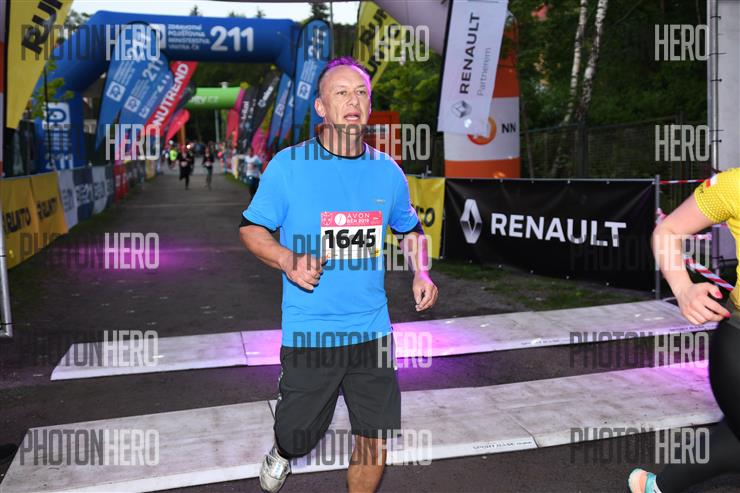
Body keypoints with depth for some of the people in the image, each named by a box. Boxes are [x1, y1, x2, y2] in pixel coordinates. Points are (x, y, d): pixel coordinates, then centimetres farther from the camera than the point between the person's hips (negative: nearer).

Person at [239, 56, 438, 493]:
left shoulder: (387, 171, 3)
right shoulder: (288, 165, -7)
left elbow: (411, 229, 18)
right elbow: (251, 228, 0)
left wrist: (421, 273, 0)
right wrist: (287, 260, -19)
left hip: (372, 331, 3)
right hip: (308, 334, -2)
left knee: (375, 441, 8)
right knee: (297, 439, 12)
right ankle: (281, 453, 51)